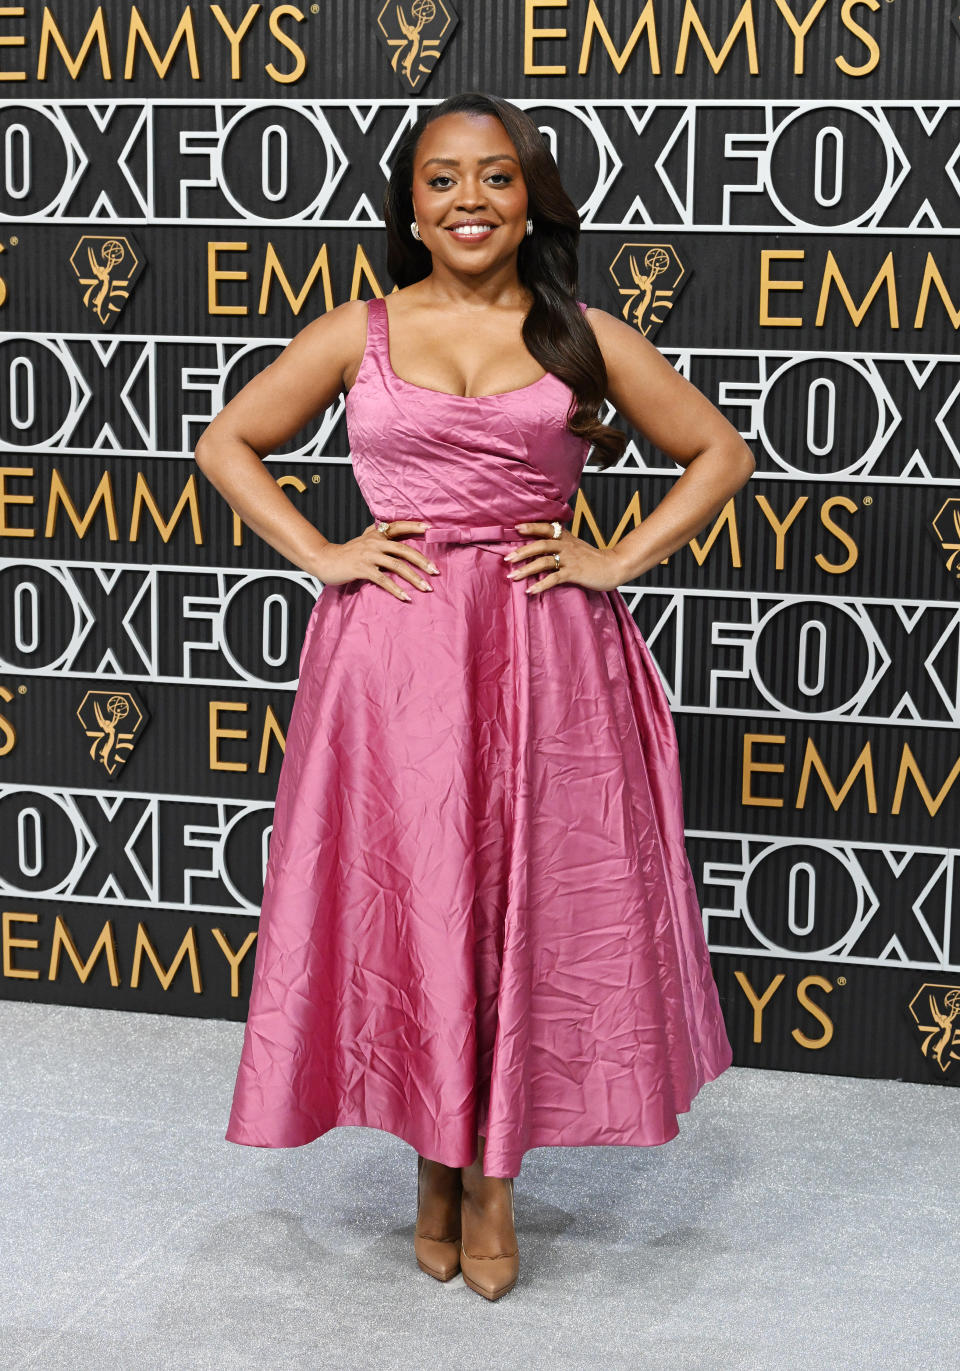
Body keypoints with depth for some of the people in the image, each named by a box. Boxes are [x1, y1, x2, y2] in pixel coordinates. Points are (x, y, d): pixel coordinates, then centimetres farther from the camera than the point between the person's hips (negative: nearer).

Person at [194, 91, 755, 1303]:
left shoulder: (584, 337, 6)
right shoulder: (356, 334, 6)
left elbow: (719, 452, 12)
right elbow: (225, 443, 13)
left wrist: (618, 561, 0)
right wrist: (319, 554, 1)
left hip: (541, 657, 0)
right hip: (390, 655, 0)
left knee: (528, 906, 4)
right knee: (404, 906, 4)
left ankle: (495, 1180, 21)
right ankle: (434, 1167, 24)